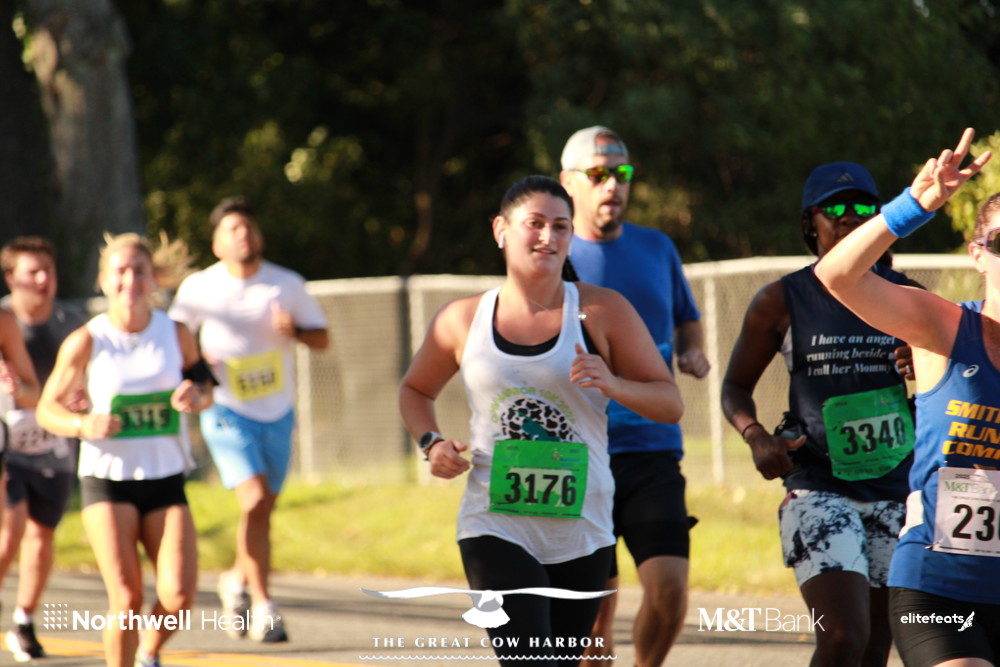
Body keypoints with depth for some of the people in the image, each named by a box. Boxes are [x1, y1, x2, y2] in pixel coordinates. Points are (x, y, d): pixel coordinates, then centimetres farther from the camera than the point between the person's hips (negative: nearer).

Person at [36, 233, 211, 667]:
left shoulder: (176, 334, 1)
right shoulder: (86, 342, -6)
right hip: (106, 480, -2)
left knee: (178, 596, -13)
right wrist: (84, 425, -19)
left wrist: (195, 397, -8)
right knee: (127, 598, -15)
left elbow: (204, 386, 17)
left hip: (166, 480, 2)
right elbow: (47, 408, 2)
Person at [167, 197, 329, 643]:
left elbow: (322, 338, 5)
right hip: (228, 412, -3)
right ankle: (262, 606, -14)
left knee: (263, 510, 12)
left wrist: (295, 331, -17)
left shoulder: (288, 285, -1)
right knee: (255, 501, -19)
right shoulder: (199, 288, -5)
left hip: (278, 413, 3)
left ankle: (238, 580, 39)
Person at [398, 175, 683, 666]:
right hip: (495, 529, -1)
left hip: (582, 532, 1)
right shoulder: (463, 321, 4)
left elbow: (670, 403, 2)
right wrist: (430, 443, 2)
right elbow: (415, 390, 22)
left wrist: (613, 385, -18)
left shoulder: (602, 312, 1)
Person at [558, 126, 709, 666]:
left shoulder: (657, 249, 11)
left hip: (654, 448, 2)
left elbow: (687, 319, 26)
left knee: (669, 587, -12)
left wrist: (693, 353, 4)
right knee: (594, 608, -1)